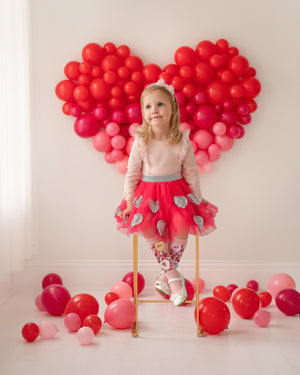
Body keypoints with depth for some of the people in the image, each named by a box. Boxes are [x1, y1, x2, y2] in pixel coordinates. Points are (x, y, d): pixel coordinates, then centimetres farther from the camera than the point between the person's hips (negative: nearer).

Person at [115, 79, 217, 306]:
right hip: (148, 193, 0)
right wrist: (129, 201, -2)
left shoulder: (182, 141, -6)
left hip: (177, 192, 0)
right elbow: (132, 173, 0)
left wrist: (198, 201, 3)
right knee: (147, 228, -24)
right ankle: (174, 276, -7)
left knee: (183, 225, -25)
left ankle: (166, 275, -4)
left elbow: (191, 173, 2)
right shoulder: (141, 142, -7)